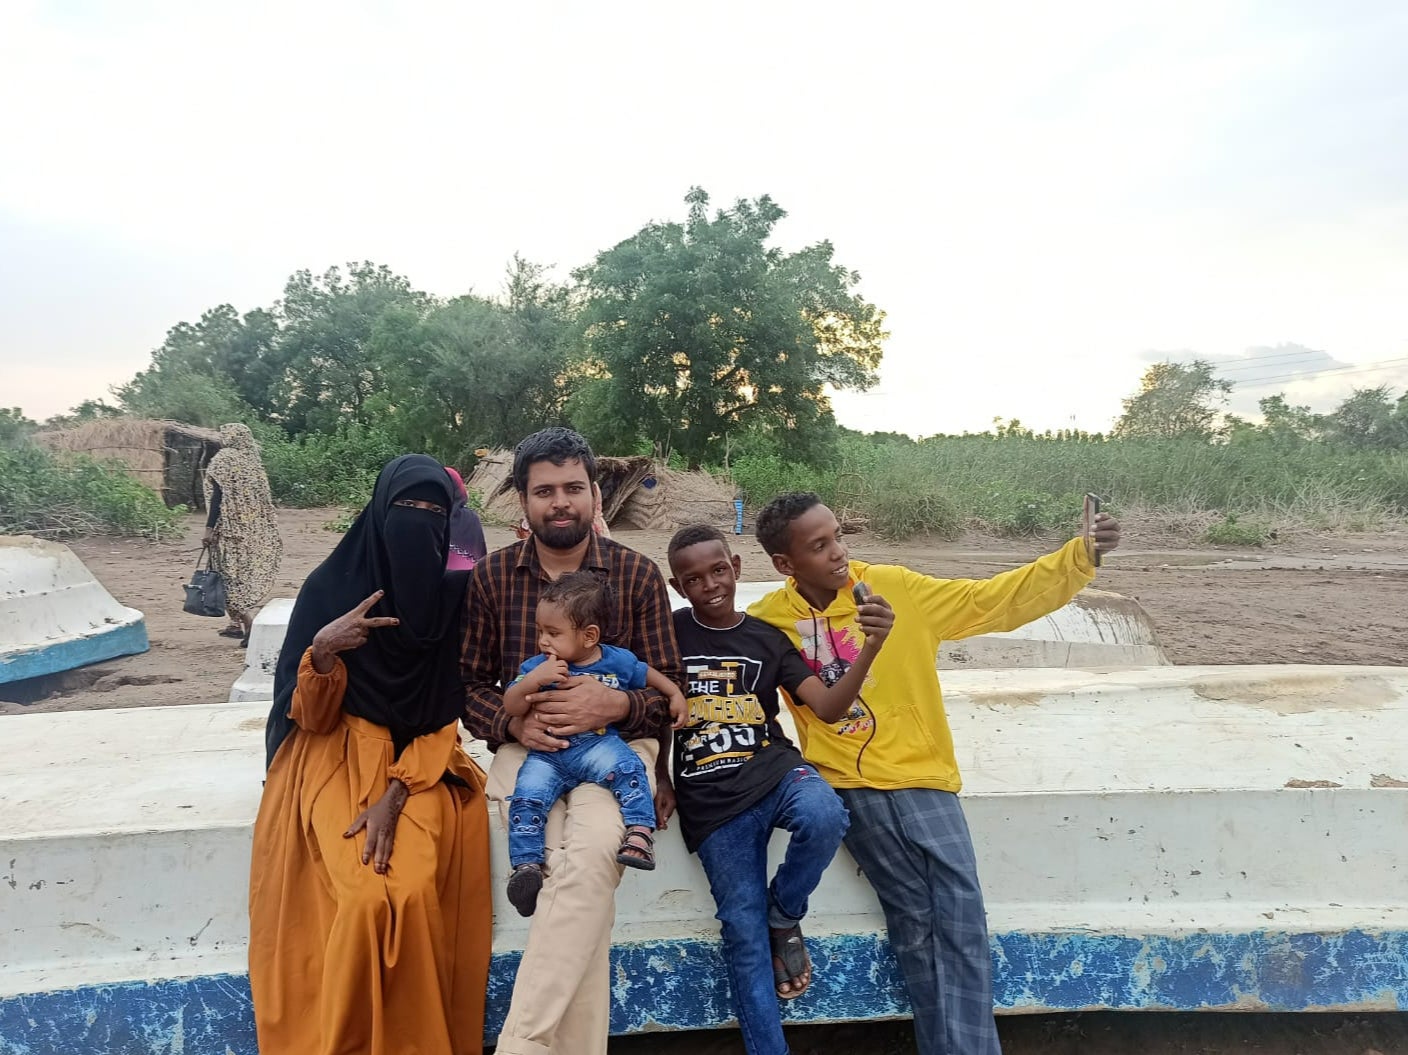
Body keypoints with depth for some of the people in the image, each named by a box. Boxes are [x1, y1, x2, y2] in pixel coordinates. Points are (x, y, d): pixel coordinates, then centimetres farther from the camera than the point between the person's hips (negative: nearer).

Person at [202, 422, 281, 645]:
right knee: (247, 574, 14)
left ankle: (250, 625, -17)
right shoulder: (252, 460, 10)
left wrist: (209, 528, -16)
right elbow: (263, 498, 11)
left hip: (230, 528, -6)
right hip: (254, 529, 6)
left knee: (231, 576, -4)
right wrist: (268, 530, 16)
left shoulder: (222, 460, -7)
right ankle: (237, 624, 19)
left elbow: (218, 496, -15)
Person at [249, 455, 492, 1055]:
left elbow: (444, 717, -3)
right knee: (366, 898, -24)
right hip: (337, 757, -1)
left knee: (413, 895, -24)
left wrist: (395, 796, -16)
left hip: (421, 763, 1)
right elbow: (309, 716, -5)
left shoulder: (454, 595, -3)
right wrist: (322, 649, -25)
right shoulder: (329, 586, -5)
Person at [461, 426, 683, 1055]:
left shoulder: (639, 575, 2)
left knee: (588, 857, -31)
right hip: (526, 747, 1)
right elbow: (469, 685, 9)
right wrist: (512, 721, -13)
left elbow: (667, 688, 3)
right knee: (578, 877, -27)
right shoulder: (490, 577, 6)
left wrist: (615, 704, -19)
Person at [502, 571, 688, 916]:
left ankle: (640, 834, -28)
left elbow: (648, 674, 23)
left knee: (627, 767, -30)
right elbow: (510, 707, -4)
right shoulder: (537, 666, 4)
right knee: (527, 794, -23)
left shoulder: (618, 661, 3)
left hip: (599, 744, -1)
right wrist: (534, 680, -18)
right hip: (548, 753, 1)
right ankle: (526, 864, -17)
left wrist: (675, 695, 13)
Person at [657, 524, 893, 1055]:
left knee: (824, 816, -32)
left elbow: (828, 706, -1)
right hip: (712, 799, -1)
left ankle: (784, 917, -1)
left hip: (774, 768, 1)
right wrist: (659, 775, 1)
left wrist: (871, 646, -14)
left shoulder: (767, 638, 8)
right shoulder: (670, 633, 5)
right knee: (744, 934, -3)